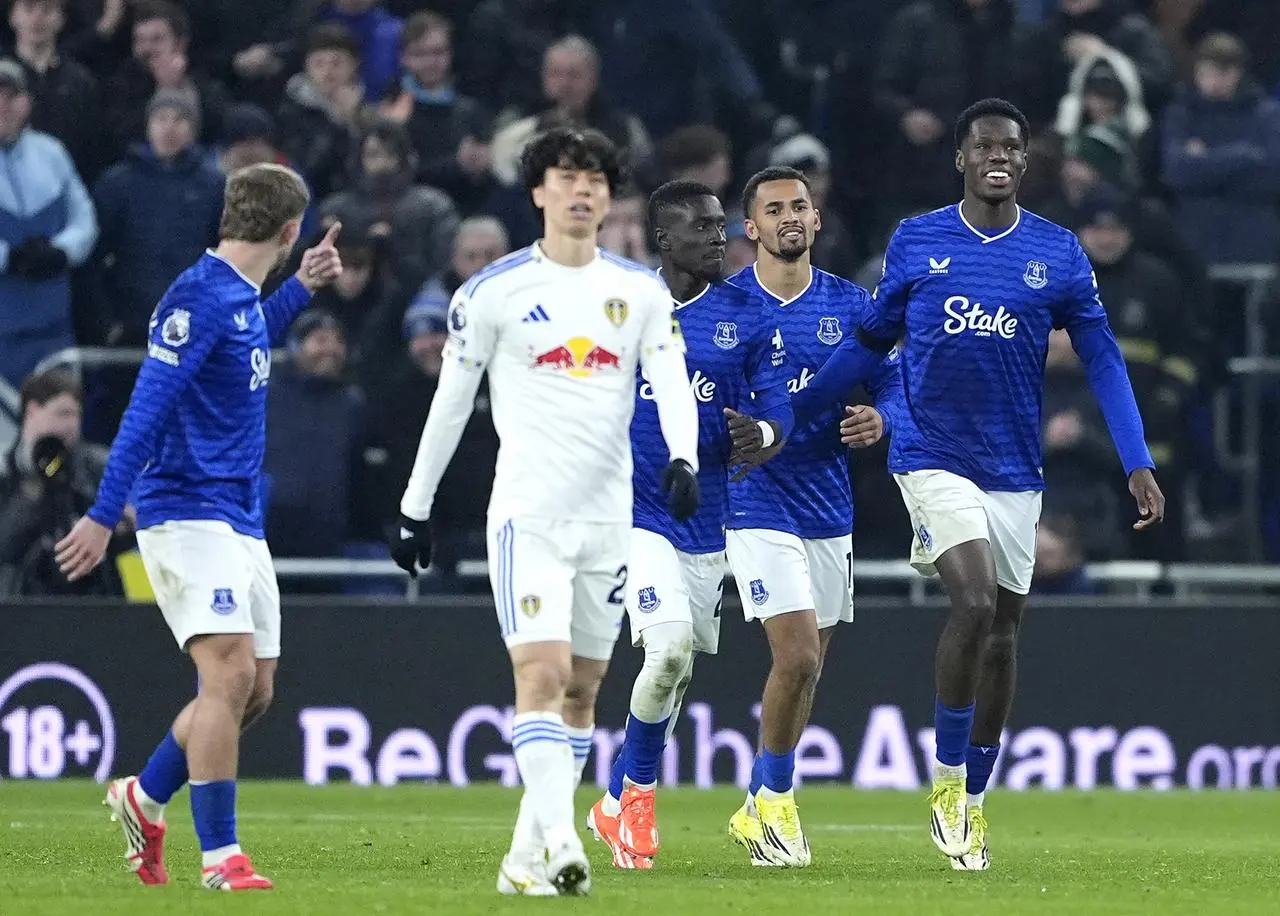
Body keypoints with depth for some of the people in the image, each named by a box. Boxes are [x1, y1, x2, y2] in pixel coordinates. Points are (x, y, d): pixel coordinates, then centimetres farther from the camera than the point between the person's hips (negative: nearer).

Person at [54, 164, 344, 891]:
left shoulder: (244, 299, 13)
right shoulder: (201, 297, -15)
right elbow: (147, 409, -19)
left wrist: (303, 288, 29)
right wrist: (104, 517, -23)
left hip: (241, 519, 9)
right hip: (190, 512, -9)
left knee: (255, 689, 8)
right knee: (230, 674, -17)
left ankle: (145, 798, 25)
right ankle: (221, 858, -15)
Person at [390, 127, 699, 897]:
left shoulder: (642, 291, 7)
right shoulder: (496, 291, -1)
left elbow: (673, 382, -4)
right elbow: (451, 401, 5)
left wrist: (683, 460, -24)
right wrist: (417, 508, 7)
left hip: (608, 516, 4)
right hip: (527, 511, -4)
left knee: (582, 688, 7)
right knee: (542, 673, -17)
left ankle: (528, 856, 14)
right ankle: (558, 841, -26)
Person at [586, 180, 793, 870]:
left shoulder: (749, 317, 2)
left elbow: (779, 416, 0)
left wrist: (760, 433, -24)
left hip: (707, 522, 3)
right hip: (634, 516, -3)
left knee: (675, 675, 9)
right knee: (669, 649, -21)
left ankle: (617, 806, 28)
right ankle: (637, 794, -1)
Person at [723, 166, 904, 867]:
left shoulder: (850, 304, 6)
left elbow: (891, 387, 9)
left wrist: (878, 420, -13)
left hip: (829, 506, 5)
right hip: (758, 504, -5)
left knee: (807, 667, 11)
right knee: (798, 657, -17)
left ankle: (759, 809, 27)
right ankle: (775, 803, 1)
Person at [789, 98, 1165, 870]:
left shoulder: (1059, 253, 2)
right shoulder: (916, 243, 1)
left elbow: (1103, 362, 2)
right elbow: (870, 342, 12)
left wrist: (1139, 465, -8)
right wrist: (784, 417, 11)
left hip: (1015, 472, 3)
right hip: (933, 457, -2)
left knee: (1003, 630, 6)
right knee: (975, 603, -21)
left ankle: (974, 800, 20)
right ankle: (946, 777, -5)